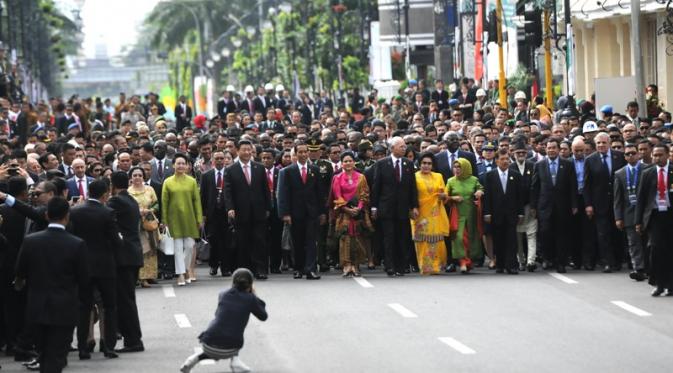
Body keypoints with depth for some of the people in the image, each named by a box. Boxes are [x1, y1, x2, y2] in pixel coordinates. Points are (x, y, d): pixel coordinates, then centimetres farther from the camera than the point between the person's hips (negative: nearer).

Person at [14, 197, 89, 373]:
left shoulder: (30, 241, -7)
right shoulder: (77, 244, -13)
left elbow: (20, 273, 4)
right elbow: (83, 279, -6)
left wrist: (20, 283, 27)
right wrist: (83, 299, 13)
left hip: (37, 307, 3)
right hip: (64, 309, -3)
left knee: (44, 353, 18)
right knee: (56, 357, 0)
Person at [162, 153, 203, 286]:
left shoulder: (192, 181, 4)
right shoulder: (168, 182, 1)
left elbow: (197, 200, 4)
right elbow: (164, 202, 2)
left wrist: (199, 218, 0)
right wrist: (164, 220, -1)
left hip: (189, 218, 1)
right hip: (175, 219, -1)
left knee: (189, 245, 1)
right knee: (178, 247, -1)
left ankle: (186, 268, 21)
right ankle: (181, 275, 1)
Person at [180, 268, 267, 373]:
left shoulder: (223, 295, 10)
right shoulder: (250, 299, 1)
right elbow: (264, 316, 16)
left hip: (208, 345, 3)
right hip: (229, 350, -3)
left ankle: (196, 357, 12)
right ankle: (235, 359, 8)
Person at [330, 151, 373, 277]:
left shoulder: (361, 178, 10)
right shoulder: (337, 178, 7)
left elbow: (364, 195, 5)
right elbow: (337, 197, 1)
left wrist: (358, 208, -11)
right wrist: (346, 208, -11)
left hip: (358, 213, 1)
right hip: (343, 213, -1)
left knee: (358, 239, -3)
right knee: (345, 239, -11)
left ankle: (355, 266, 0)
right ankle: (346, 266, -14)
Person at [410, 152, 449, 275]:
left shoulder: (438, 176, 13)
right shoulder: (414, 177, 2)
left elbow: (445, 195, 14)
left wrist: (443, 195, -8)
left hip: (436, 214, 3)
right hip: (421, 214, -3)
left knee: (437, 241, 0)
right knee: (423, 241, -3)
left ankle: (436, 266, 10)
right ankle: (425, 267, 3)